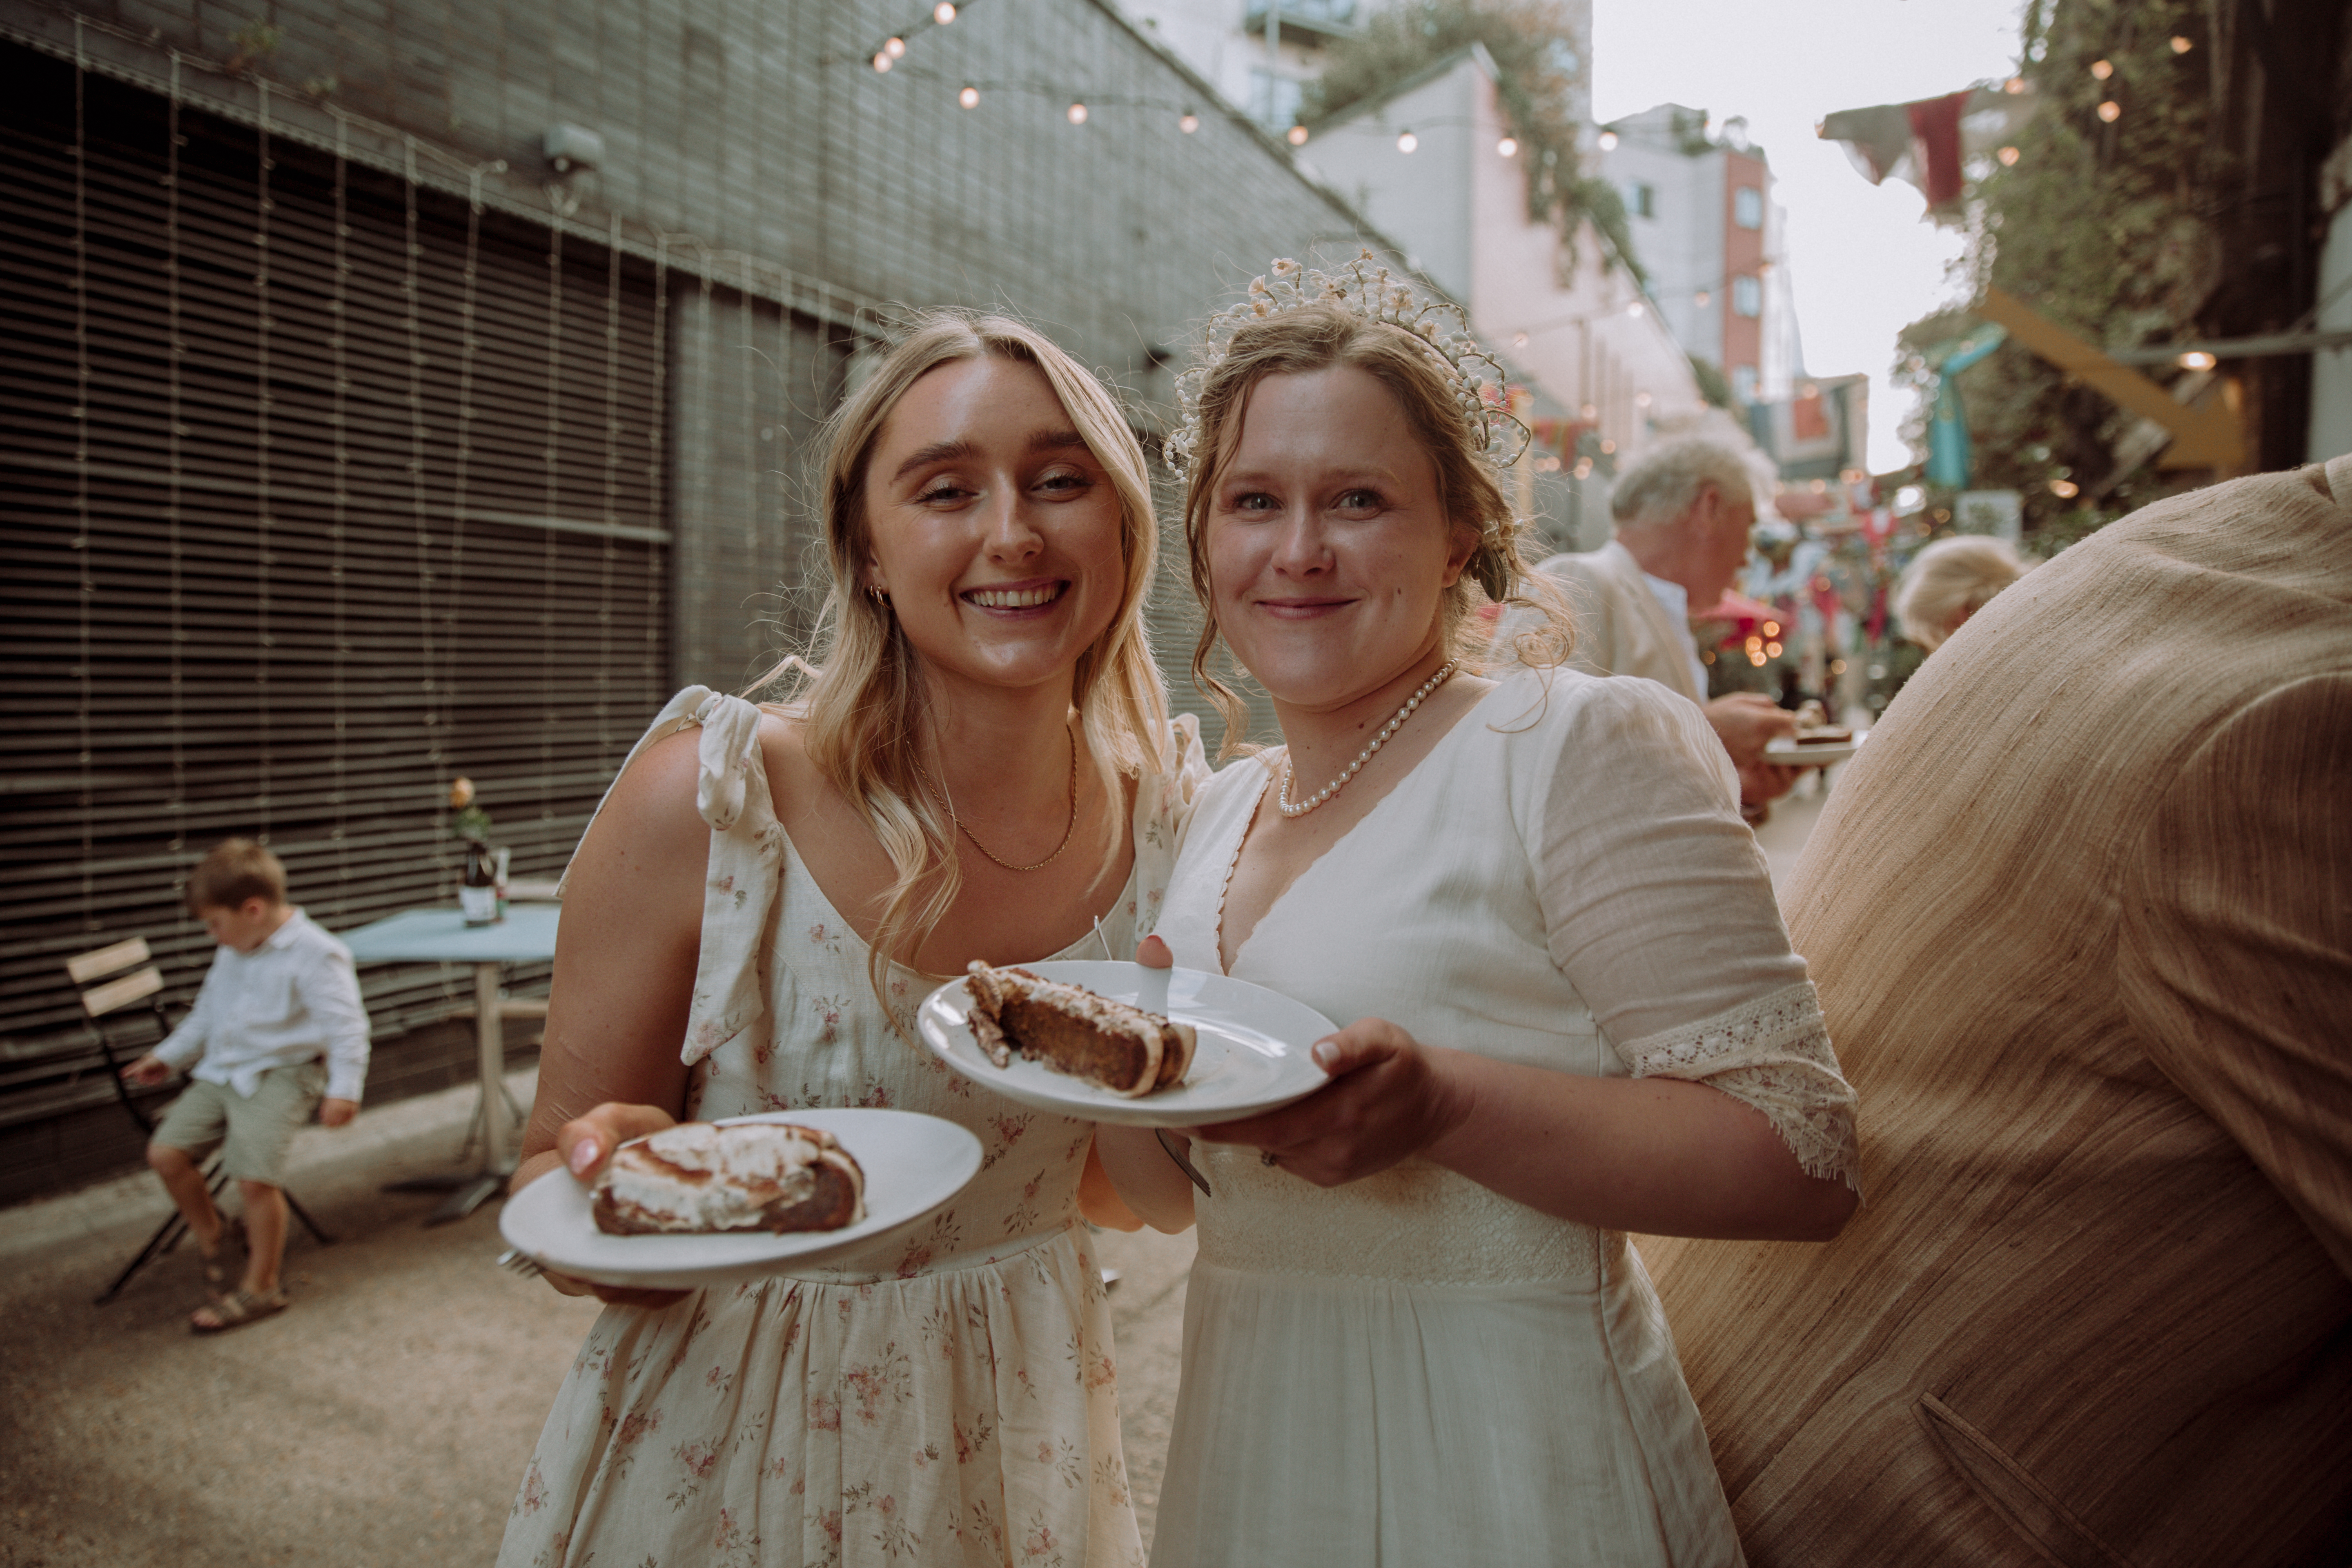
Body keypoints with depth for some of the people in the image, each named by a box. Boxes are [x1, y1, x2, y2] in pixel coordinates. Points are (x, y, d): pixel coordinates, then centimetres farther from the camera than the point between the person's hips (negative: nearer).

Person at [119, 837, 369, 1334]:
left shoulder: (314, 955, -15)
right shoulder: (232, 952, 12)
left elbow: (346, 1027, -19)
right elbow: (207, 1013, 29)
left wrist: (344, 1089, -26)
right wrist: (168, 1056, 30)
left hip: (280, 1076, -8)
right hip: (220, 1072, 8)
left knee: (254, 1175, -19)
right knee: (166, 1152, -4)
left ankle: (261, 1287, 0)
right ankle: (214, 1238, 21)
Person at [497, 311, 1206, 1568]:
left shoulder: (1168, 820, -11)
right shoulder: (705, 798, -22)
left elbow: (1118, 1179, 2)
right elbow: (553, 1170, -10)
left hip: (1021, 1440, 3)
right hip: (722, 1449, -3)